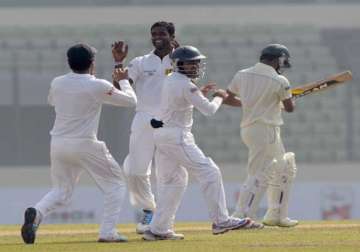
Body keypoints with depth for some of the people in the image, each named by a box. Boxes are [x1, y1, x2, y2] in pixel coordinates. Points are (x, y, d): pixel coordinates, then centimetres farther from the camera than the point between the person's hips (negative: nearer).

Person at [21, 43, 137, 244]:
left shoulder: (57, 83, 3)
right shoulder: (98, 86, -11)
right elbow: (131, 100, -1)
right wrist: (123, 80, 17)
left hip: (58, 144, 5)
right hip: (85, 145, -5)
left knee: (61, 191, 18)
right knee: (116, 184, 12)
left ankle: (37, 213, -14)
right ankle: (108, 232, 1)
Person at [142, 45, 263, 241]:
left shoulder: (170, 80, 13)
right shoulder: (186, 85, -15)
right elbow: (208, 110, -15)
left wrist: (200, 93, 17)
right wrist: (219, 97, 4)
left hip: (161, 135, 10)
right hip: (176, 136, -10)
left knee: (172, 180, 16)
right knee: (209, 173, -7)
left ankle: (158, 229, 14)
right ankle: (221, 221, -8)